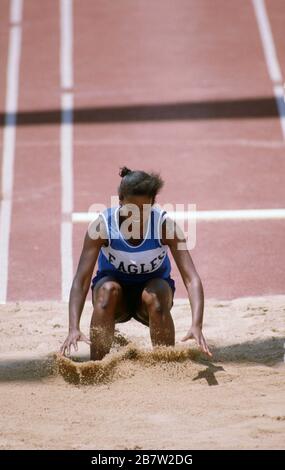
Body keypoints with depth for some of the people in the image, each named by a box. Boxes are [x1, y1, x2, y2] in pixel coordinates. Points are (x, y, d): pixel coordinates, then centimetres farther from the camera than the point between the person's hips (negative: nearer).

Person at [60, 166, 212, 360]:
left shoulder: (165, 225, -26)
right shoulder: (102, 225, -26)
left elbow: (192, 279, -31)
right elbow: (81, 281, -28)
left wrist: (196, 326, -47)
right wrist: (74, 328, -43)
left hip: (154, 283, 0)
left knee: (154, 296, -34)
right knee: (108, 290, -33)